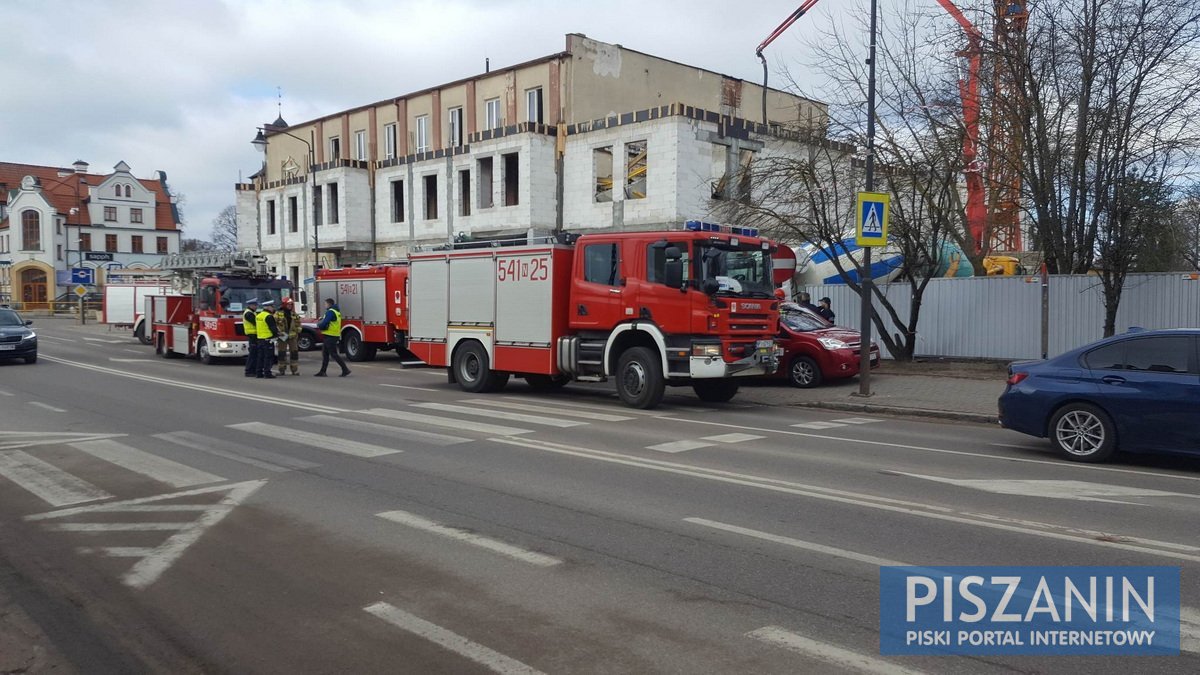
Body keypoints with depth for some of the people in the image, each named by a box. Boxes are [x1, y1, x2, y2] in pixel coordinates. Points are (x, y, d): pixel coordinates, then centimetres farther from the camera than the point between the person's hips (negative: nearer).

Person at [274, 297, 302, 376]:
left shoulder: (294, 314, 13)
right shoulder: (278, 314, -1)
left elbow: (298, 325, 15)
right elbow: (274, 324, -5)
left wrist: (299, 334, 11)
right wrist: (278, 332, -14)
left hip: (293, 336, 3)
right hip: (283, 337, -3)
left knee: (294, 352, 2)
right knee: (282, 353, 2)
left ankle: (295, 369, 7)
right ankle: (282, 370, 9)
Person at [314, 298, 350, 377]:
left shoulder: (330, 312, -16)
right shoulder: (336, 312, 17)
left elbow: (324, 324, -21)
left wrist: (319, 324, 1)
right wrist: (321, 320, 5)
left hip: (330, 337, -10)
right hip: (334, 336, 10)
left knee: (334, 354, -7)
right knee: (325, 354, 14)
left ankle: (345, 369, -7)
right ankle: (322, 371, 18)